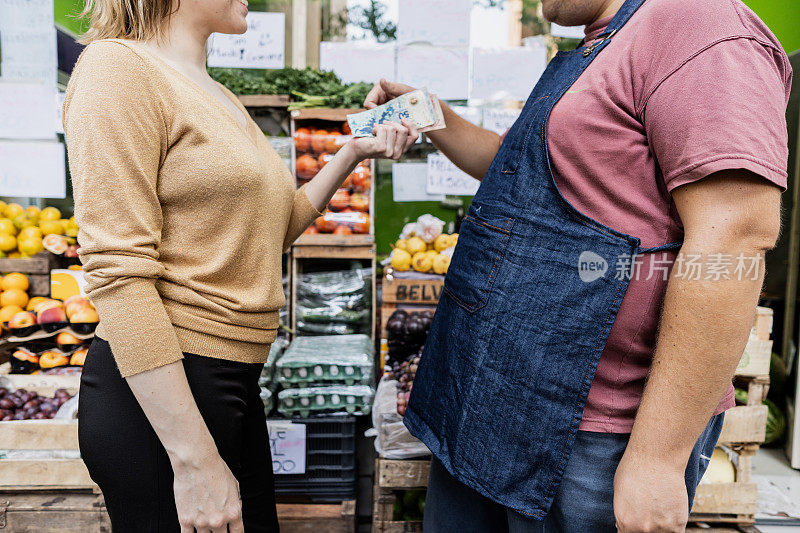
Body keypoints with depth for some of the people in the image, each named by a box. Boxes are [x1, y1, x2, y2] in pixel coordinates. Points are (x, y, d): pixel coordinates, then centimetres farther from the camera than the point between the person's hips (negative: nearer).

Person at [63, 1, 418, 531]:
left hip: (235, 385, 8)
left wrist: (353, 153, 13)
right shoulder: (119, 66, -11)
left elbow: (274, 230, 22)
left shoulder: (222, 99, 16)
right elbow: (118, 272, -20)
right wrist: (194, 458, -21)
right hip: (156, 393, -8)